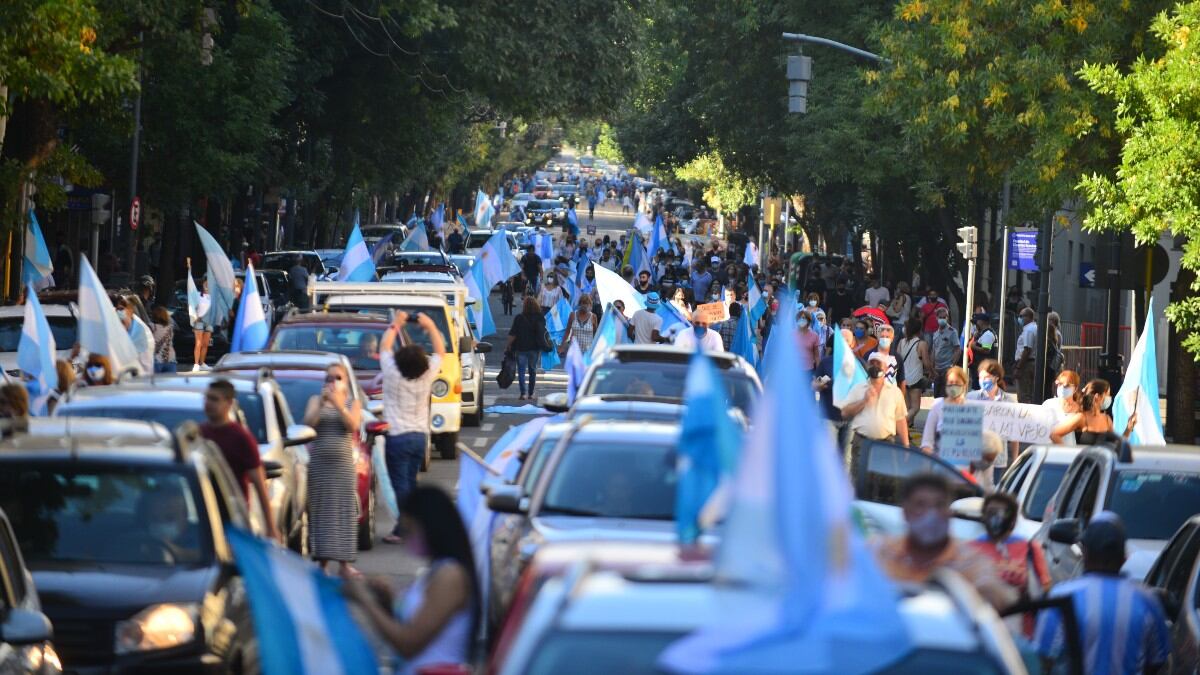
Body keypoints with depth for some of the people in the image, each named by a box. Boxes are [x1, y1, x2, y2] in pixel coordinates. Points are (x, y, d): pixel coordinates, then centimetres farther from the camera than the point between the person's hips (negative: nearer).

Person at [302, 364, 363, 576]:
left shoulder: (353, 403, 9)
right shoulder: (316, 401, 11)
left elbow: (353, 425, -8)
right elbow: (308, 422, -5)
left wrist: (338, 404, -18)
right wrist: (321, 403, -17)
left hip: (343, 464, 0)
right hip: (319, 464, 0)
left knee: (344, 511, -5)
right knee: (321, 511, -3)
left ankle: (344, 563, -5)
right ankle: (322, 562, 0)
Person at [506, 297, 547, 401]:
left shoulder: (519, 318, -10)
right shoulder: (540, 318, -4)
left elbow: (513, 334, -9)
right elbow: (544, 333, 3)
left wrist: (508, 345, 4)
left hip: (521, 348, -3)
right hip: (535, 348, 3)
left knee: (521, 371, 1)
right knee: (533, 371, 14)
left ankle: (523, 393, -10)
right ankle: (531, 393, 17)